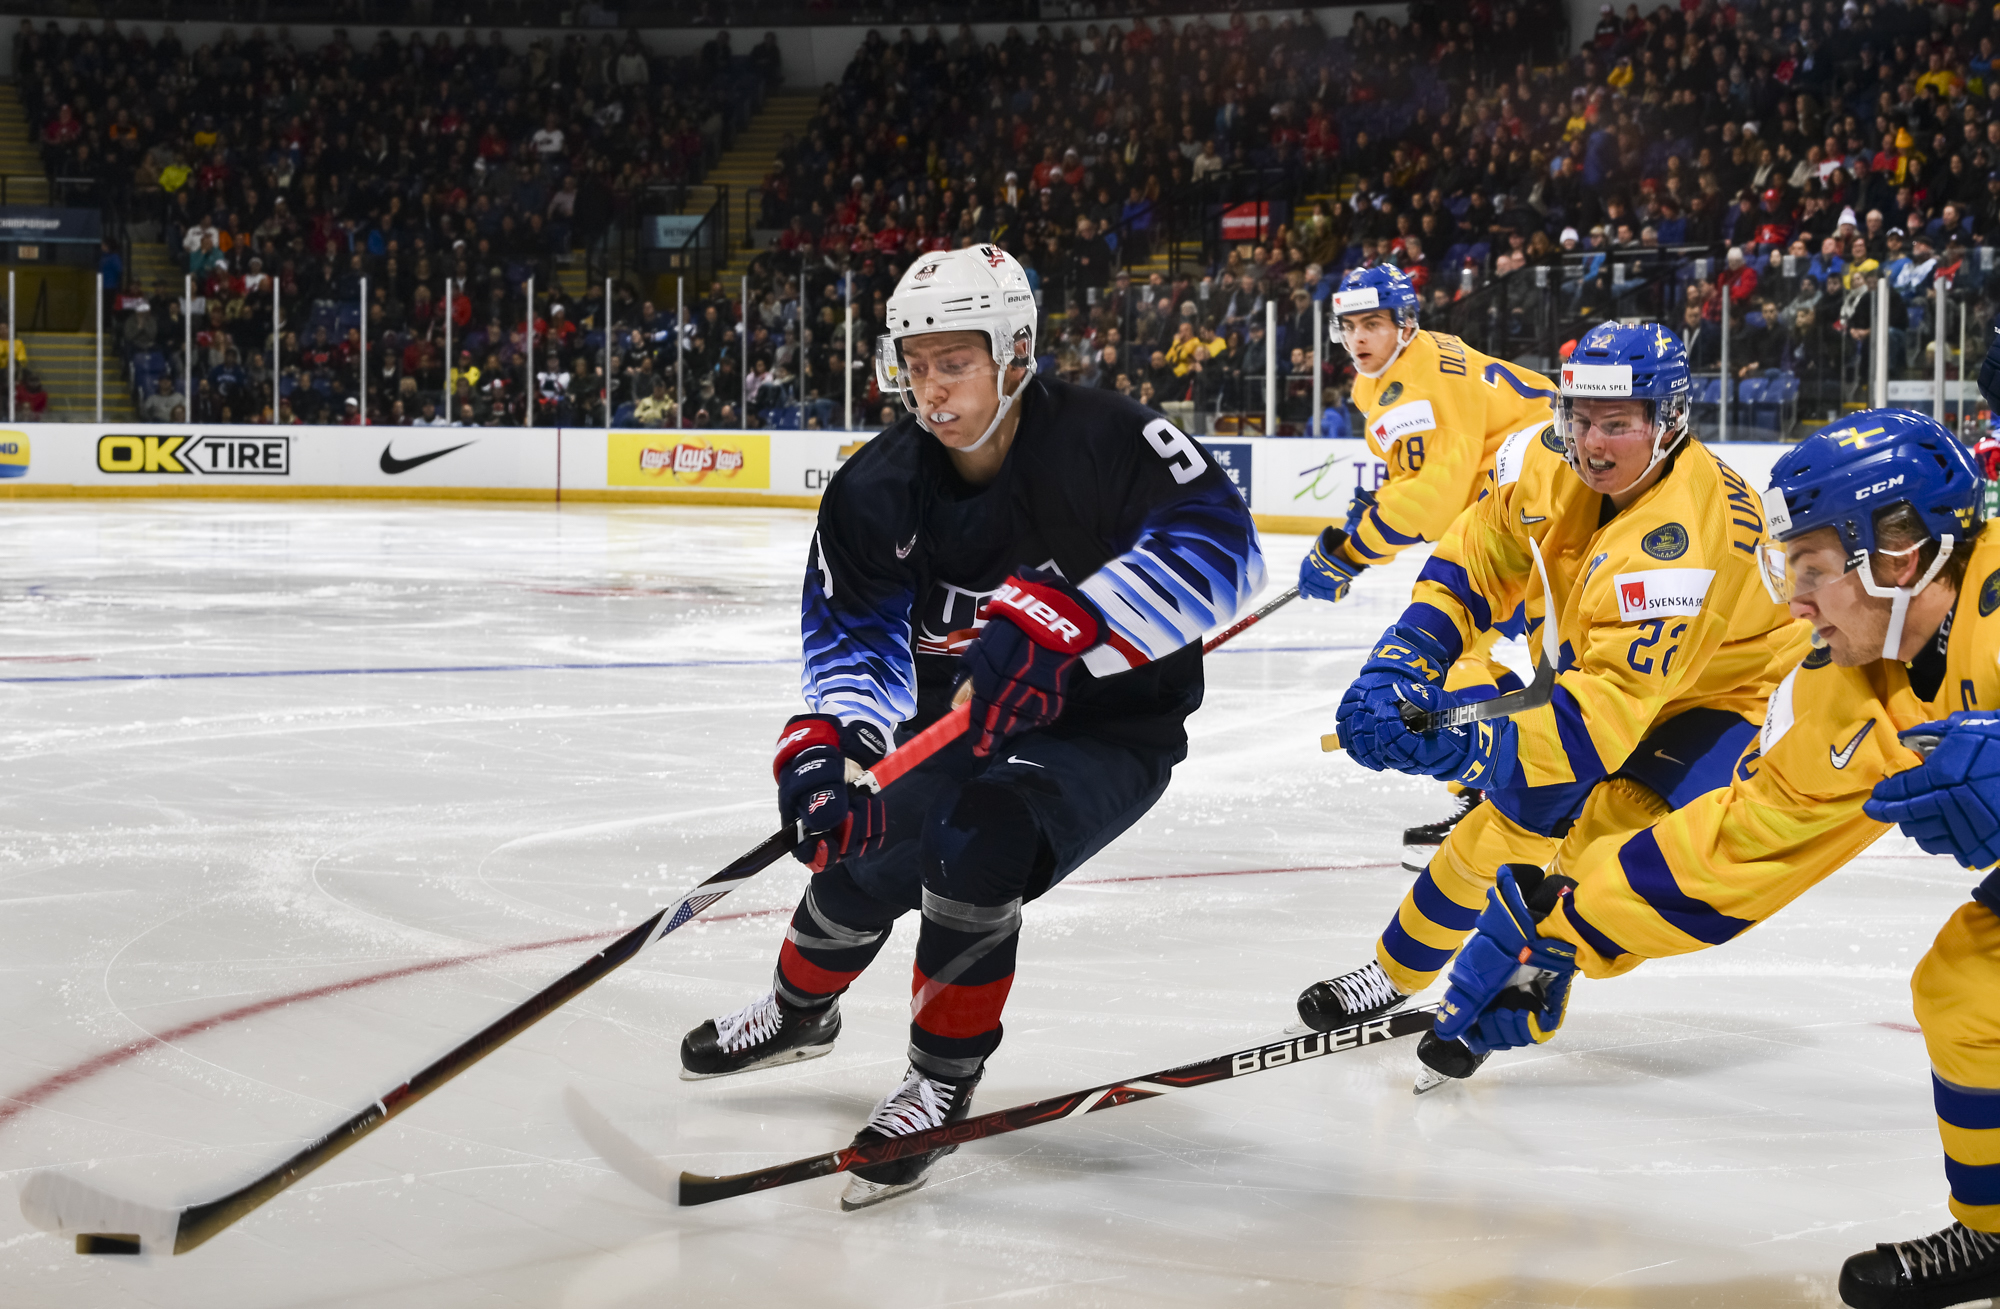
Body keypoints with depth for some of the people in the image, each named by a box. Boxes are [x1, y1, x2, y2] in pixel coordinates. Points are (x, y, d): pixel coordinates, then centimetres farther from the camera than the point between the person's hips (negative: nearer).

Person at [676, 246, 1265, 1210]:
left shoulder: (1100, 439, -25)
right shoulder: (879, 488, -9)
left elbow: (1218, 542, -38)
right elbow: (857, 630, -9)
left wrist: (1059, 625, -48)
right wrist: (823, 739, -32)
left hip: (1107, 734, -5)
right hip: (962, 727, 5)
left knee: (979, 841, -30)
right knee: (863, 864, 2)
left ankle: (943, 1077, -9)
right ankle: (799, 1010, 40)